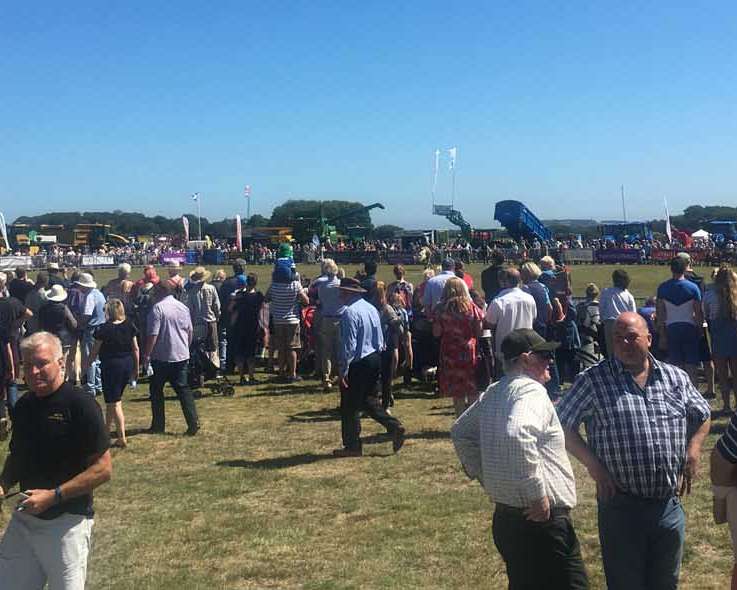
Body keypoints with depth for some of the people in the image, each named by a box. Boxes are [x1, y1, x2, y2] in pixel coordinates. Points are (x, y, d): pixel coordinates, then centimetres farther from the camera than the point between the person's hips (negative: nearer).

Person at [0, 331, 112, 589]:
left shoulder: (81, 405, -15)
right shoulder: (23, 406, 6)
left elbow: (103, 469, -16)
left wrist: (54, 496, -20)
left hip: (67, 522, -6)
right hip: (23, 518, 6)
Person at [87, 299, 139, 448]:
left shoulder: (104, 329, -14)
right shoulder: (129, 326, 0)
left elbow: (94, 352, -6)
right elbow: (135, 349, 4)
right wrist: (136, 368, 14)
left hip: (111, 366, -6)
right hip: (127, 364, 6)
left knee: (114, 403, 0)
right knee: (115, 398, 22)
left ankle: (122, 438, -3)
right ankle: (108, 427, 37)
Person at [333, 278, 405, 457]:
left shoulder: (350, 312, -18)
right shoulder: (372, 308, 8)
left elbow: (348, 344, -21)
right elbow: (380, 340, 13)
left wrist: (343, 370, -17)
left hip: (357, 364, -8)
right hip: (375, 360, 8)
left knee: (350, 406, 4)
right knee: (370, 401, 19)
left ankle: (352, 446, 12)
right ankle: (395, 426, 6)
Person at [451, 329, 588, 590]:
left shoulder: (493, 393, 12)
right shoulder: (531, 390, -15)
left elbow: (460, 432, 24)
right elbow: (516, 435, -34)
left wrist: (483, 474, 20)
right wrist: (537, 493, -26)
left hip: (506, 517, 9)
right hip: (542, 519, -9)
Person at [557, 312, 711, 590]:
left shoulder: (676, 378, 5)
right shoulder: (592, 380, -7)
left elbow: (702, 416, 19)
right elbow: (563, 425, -5)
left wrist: (693, 450, 3)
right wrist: (593, 465, -11)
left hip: (669, 503, 4)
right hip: (621, 504, -3)